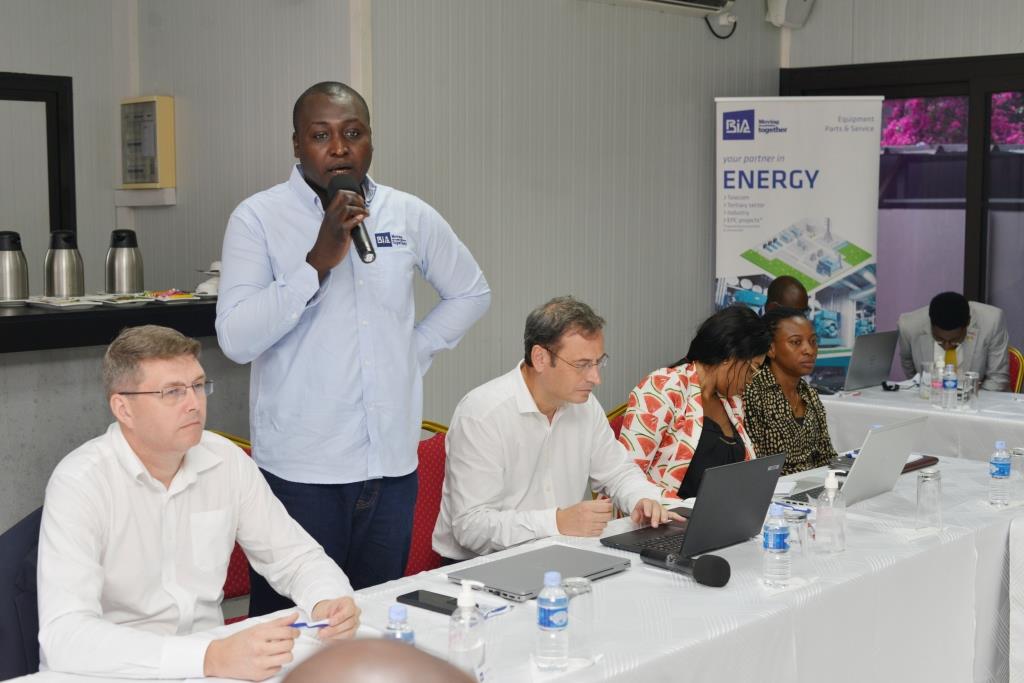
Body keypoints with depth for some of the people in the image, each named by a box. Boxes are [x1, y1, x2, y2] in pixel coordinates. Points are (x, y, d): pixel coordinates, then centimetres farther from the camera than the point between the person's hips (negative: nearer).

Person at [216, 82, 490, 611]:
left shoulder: (410, 216, 6)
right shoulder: (258, 218, -4)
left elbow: (470, 293, 21)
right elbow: (235, 339, -14)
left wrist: (415, 351, 7)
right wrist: (320, 260, -20)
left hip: (392, 464, 4)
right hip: (300, 468, -3)